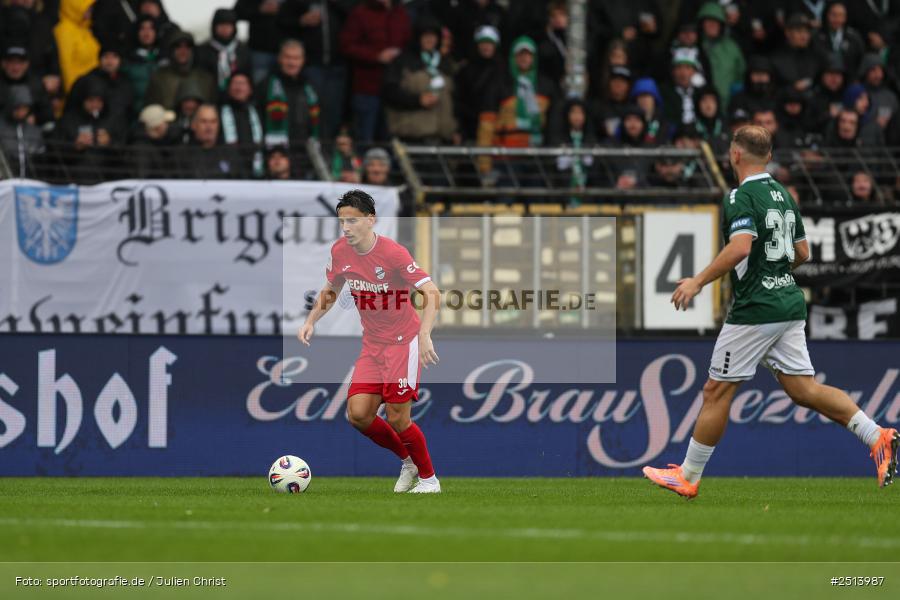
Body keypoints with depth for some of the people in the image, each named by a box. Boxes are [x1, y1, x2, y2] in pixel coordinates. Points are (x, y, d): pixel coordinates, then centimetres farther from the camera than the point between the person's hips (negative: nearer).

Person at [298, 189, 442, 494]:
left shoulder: (392, 253, -20)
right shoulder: (339, 251, -1)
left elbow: (432, 293, -23)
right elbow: (330, 291, 17)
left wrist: (424, 336, -35)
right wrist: (311, 321, 1)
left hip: (403, 342, -6)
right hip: (372, 344, 6)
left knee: (397, 418, -9)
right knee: (358, 414, -4)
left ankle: (429, 479, 12)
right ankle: (407, 461, 19)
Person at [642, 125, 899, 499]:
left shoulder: (741, 197, -12)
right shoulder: (784, 195, 14)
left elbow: (741, 246, -27)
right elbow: (803, 253, 19)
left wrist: (699, 281, -21)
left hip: (754, 310, -8)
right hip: (790, 304, 8)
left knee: (717, 392, 2)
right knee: (804, 390, 4)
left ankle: (688, 478, 10)